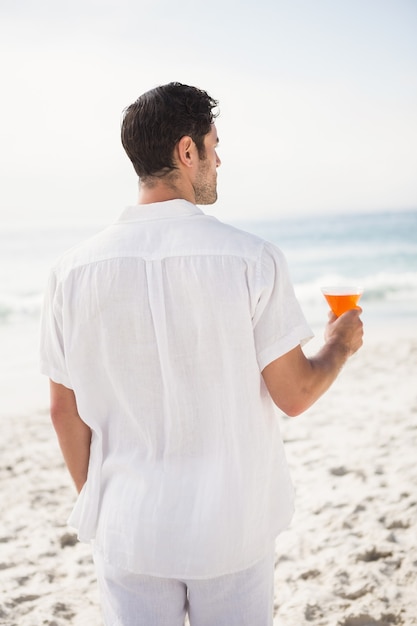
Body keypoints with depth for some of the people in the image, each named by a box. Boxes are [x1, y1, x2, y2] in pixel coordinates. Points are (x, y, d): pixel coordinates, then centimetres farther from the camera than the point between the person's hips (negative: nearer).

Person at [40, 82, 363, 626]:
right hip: (232, 529, -1)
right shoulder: (252, 259, -14)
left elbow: (64, 409, 1)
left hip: (128, 533, 2)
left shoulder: (73, 270, -6)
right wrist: (341, 345, 13)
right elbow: (294, 396, -8)